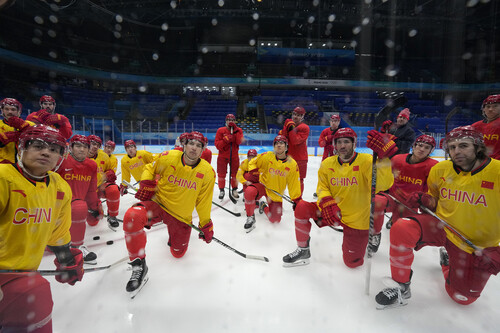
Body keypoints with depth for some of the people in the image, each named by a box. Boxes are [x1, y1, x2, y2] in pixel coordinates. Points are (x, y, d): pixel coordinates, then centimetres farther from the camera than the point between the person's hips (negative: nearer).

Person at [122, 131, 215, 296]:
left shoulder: (207, 172, -12)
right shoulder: (168, 158, -15)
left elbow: (203, 201, -1)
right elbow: (150, 169, 7)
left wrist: (206, 225, 2)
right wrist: (146, 184, -12)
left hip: (181, 216, 2)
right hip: (158, 203, -1)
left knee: (178, 253, 12)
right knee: (132, 216, -33)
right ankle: (139, 266, -14)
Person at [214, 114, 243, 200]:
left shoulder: (238, 130, 1)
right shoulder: (220, 130, -4)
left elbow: (239, 142, -17)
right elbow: (217, 145, -10)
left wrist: (235, 130, -20)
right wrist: (225, 140, -25)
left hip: (234, 156, 1)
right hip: (222, 156, -1)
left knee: (235, 173, 6)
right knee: (221, 174, 3)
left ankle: (234, 190, 23)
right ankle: (221, 190, 18)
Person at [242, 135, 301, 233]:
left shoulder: (292, 164, -9)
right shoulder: (267, 156, -12)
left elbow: (294, 184, -1)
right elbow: (253, 162, 3)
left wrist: (296, 200, 0)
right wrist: (253, 173, -14)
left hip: (276, 193, 2)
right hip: (263, 184, -2)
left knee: (276, 219, 0)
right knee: (249, 192, -36)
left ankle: (264, 207, 36)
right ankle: (250, 217, -11)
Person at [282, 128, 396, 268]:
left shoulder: (366, 161, -16)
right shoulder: (328, 163, -3)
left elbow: (383, 185, -32)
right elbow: (322, 187, -2)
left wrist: (383, 156, -47)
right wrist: (327, 203, -24)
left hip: (357, 221, -3)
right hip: (333, 213, 3)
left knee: (352, 262, 5)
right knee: (302, 207, -19)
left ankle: (372, 236, 36)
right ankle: (303, 250, 1)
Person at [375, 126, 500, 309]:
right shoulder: (440, 170, -6)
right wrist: (424, 200, -12)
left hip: (475, 246, -1)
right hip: (441, 226, 1)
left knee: (462, 297, 10)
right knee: (401, 229, -31)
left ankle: (447, 259, 42)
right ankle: (401, 287, -11)